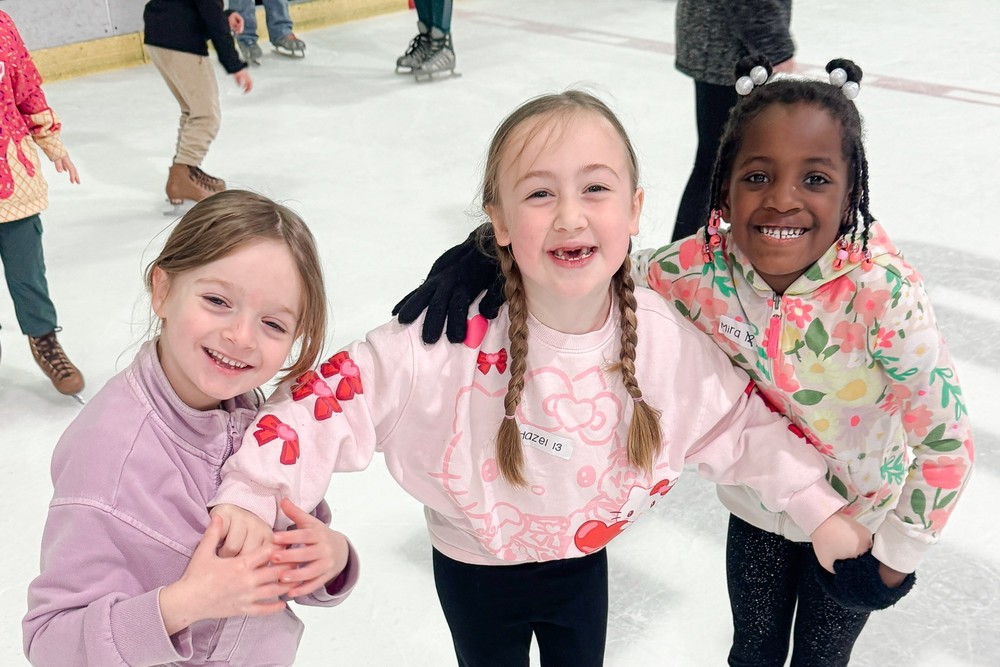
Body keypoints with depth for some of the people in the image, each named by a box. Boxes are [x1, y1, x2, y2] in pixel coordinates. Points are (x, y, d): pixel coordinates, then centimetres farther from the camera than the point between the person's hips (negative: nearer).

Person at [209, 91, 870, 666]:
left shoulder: (667, 340, -21)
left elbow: (741, 420, -6)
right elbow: (346, 394, -28)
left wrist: (817, 505, -2)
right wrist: (253, 494, -34)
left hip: (584, 561, 3)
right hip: (475, 571, -2)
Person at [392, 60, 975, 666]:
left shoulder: (882, 294, -33)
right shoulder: (698, 272, -27)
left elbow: (947, 434, -23)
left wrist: (898, 551, -14)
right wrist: (489, 252, -35)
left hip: (858, 522, -2)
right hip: (757, 507, 2)